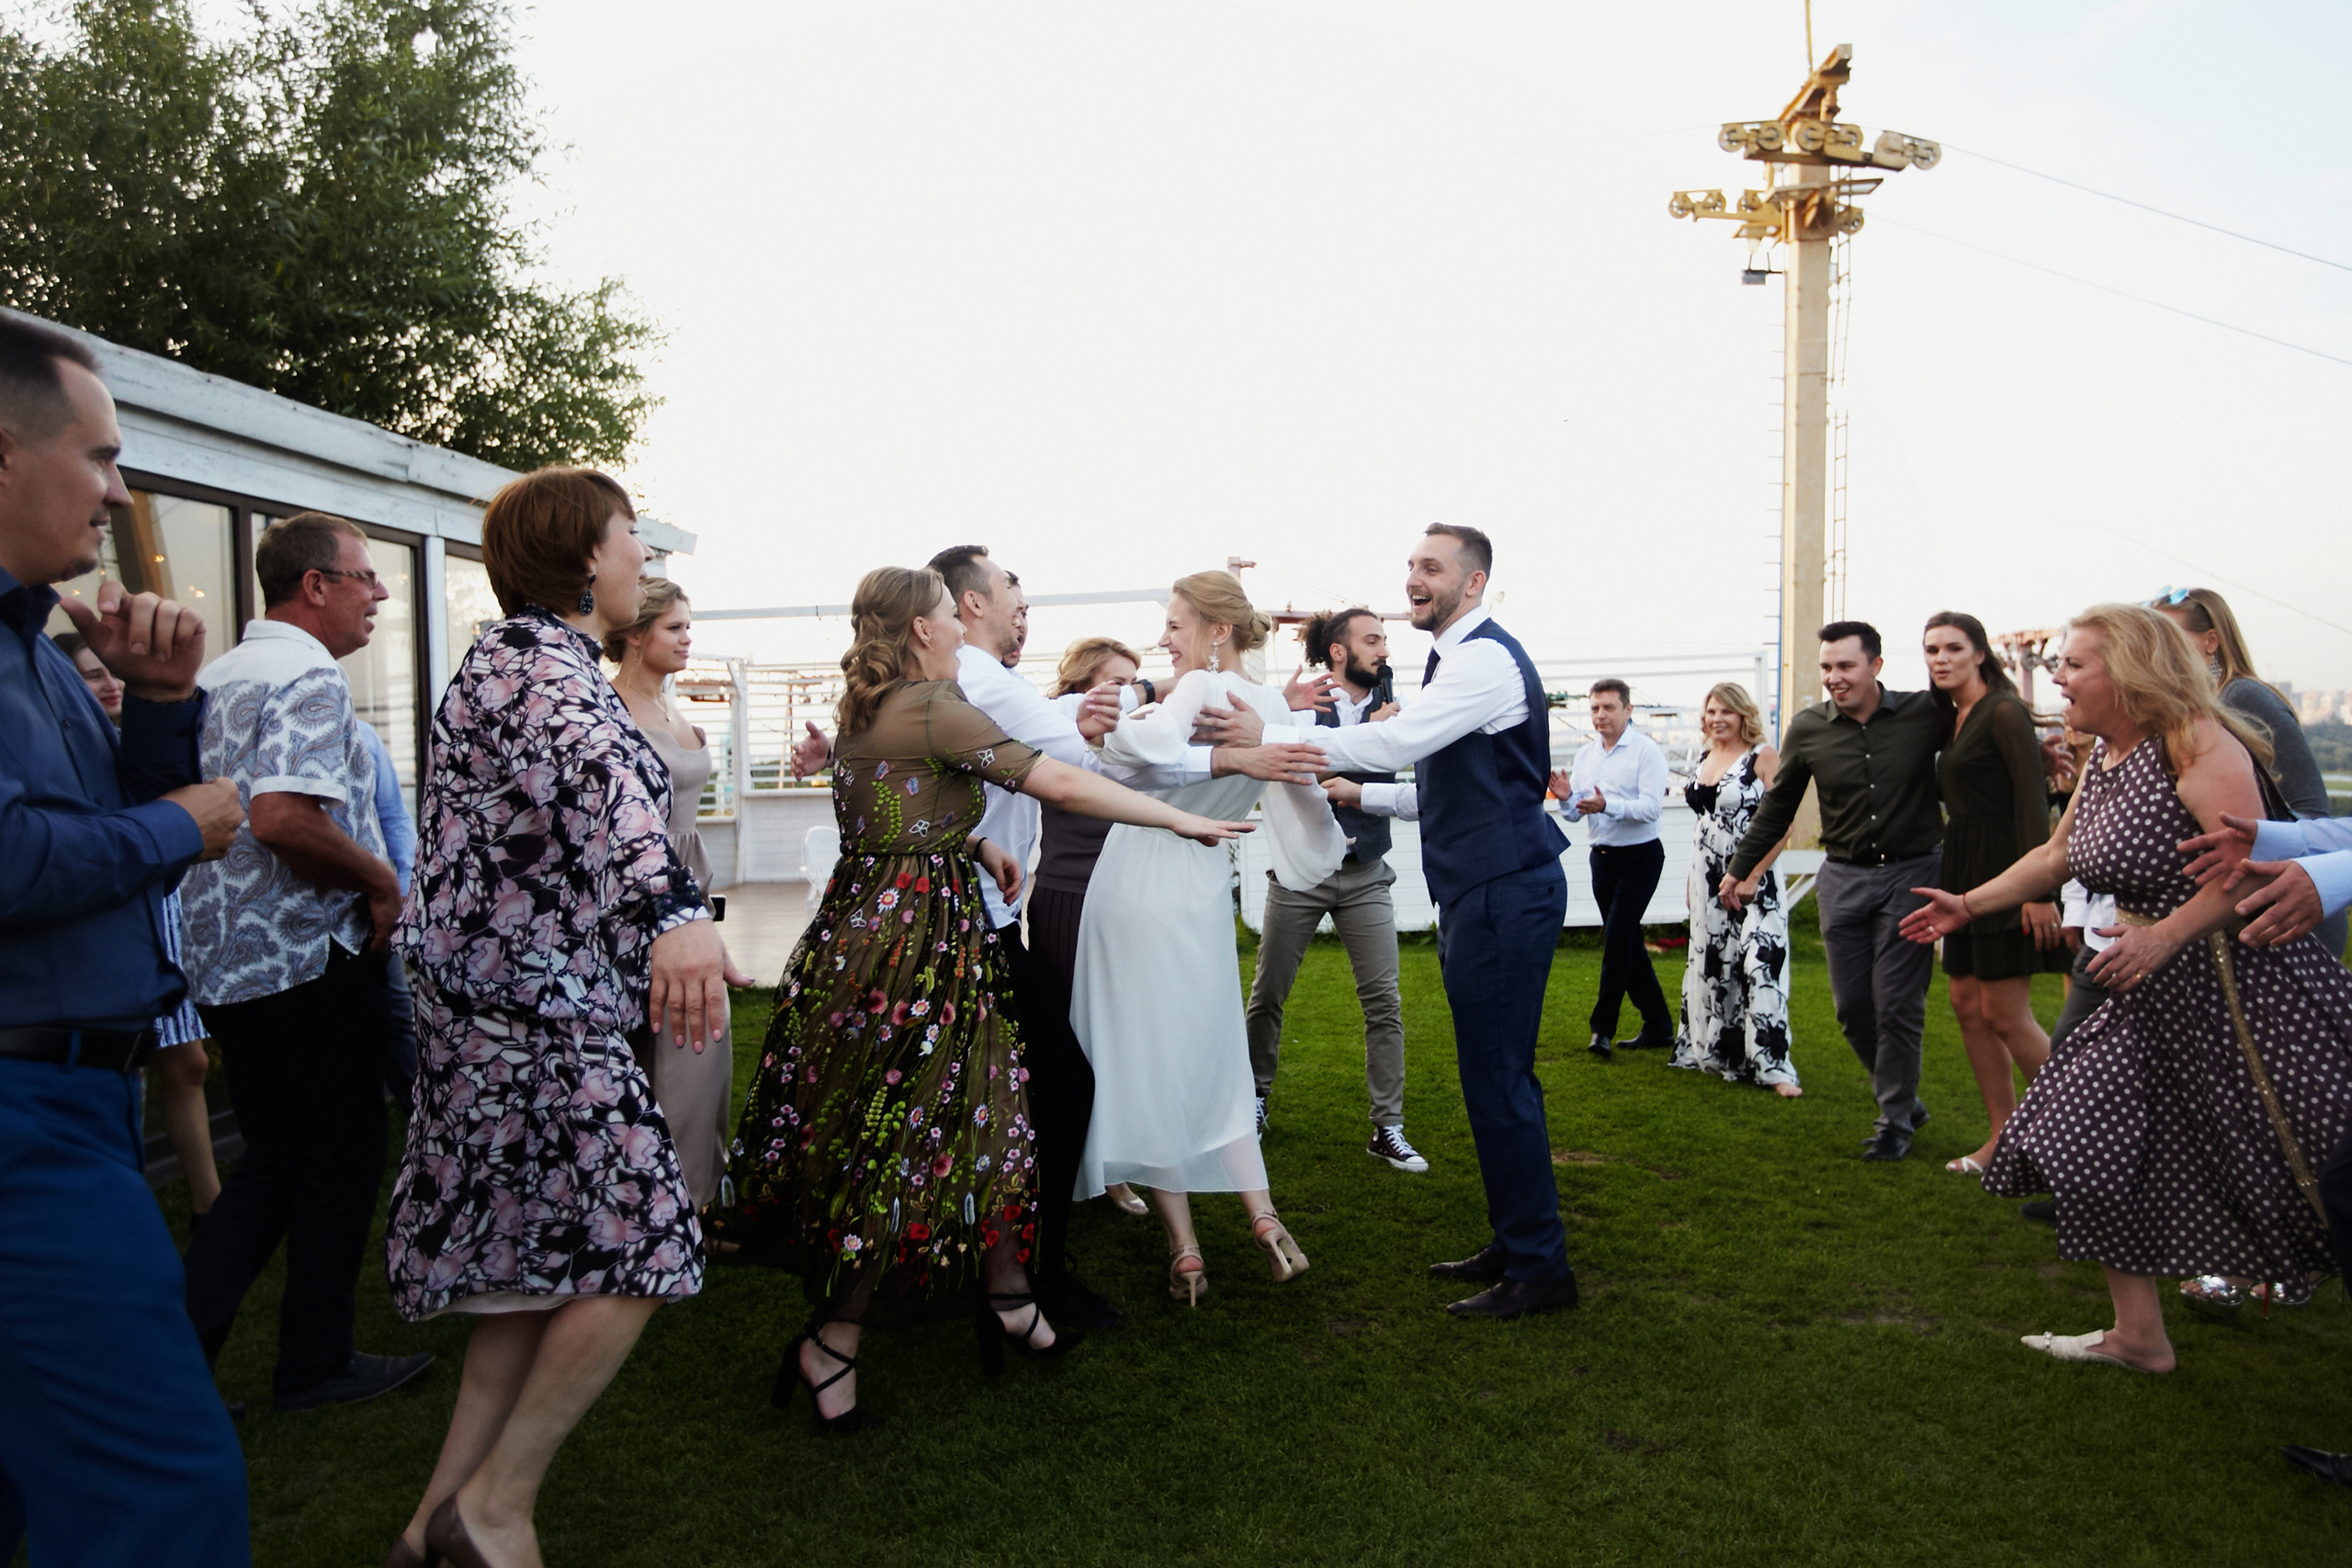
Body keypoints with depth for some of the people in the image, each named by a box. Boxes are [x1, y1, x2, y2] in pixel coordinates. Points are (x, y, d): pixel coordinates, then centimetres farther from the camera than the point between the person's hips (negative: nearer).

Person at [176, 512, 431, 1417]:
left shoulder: (216, 676, 14)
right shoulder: (310, 676, -16)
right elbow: (283, 816, -31)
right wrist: (380, 880, -17)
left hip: (224, 959, 9)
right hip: (309, 957, -9)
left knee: (272, 1160, 17)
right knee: (343, 1158, 7)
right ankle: (316, 1365, 18)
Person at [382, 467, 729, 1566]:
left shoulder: (529, 654, 18)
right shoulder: (542, 664, -16)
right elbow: (596, 776, -38)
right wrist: (675, 906, -56)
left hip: (520, 1011, 11)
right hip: (538, 1016, -11)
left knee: (540, 1264, 13)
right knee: (634, 1249, -7)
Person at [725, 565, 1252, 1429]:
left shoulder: (864, 709, 12)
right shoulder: (935, 707, -15)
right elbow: (1061, 784, -19)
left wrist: (974, 844, 9)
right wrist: (1180, 819, -13)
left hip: (864, 922, 9)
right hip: (919, 940, -9)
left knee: (976, 1120, 16)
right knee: (916, 1135, 1)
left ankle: (1007, 1297, 26)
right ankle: (830, 1348, 11)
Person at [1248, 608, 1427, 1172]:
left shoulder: (1396, 714, 2)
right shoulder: (1302, 708, -5)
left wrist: (1357, 792, -17)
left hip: (1365, 876, 2)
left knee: (1384, 1003, -2)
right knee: (1268, 994, 9)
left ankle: (1388, 1129, 7)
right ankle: (1255, 1095, 32)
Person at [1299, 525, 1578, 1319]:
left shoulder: (1485, 658, -14)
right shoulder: (1458, 659, 19)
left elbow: (1393, 743, -24)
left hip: (1504, 894, -11)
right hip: (1482, 891, 11)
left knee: (1498, 1080, -5)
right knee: (1496, 1076, 16)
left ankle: (1539, 1268, 7)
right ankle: (1514, 1244, 28)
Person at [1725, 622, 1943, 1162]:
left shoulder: (1924, 714, -6)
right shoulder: (1808, 730, 1)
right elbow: (1777, 808, 12)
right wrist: (1739, 869, 15)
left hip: (1912, 874, -3)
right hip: (1843, 879, 3)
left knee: (1897, 1004, -1)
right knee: (1852, 1006, 5)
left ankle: (1895, 1119, 16)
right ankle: (1903, 1099, 27)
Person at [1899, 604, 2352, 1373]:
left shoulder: (2194, 740, -18)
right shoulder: (2103, 756, 9)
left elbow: (2249, 861, -27)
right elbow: (2057, 855, 21)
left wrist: (2164, 936, -31)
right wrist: (1967, 905, 22)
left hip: (2246, 984, -9)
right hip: (2157, 993, 9)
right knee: (2092, 1142, 9)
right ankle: (2138, 1336, 19)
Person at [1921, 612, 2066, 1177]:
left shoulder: (2003, 712, -10)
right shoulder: (1952, 718, 15)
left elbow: (2034, 801, -16)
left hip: (2004, 871, -9)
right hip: (1964, 874, 9)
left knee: (2005, 1016, -7)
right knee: (1968, 1006, 9)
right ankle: (2004, 1137, 17)